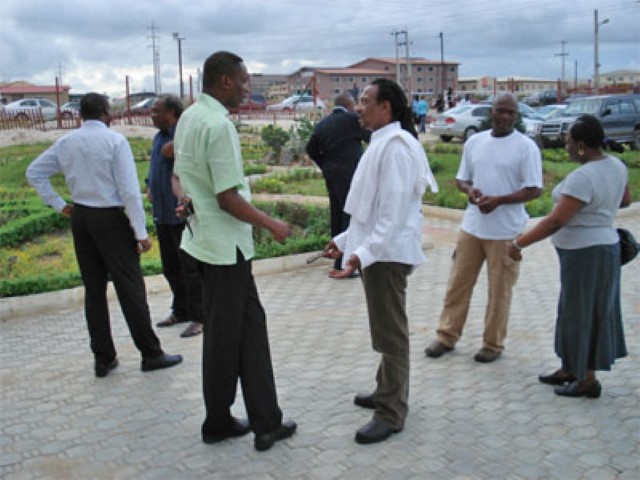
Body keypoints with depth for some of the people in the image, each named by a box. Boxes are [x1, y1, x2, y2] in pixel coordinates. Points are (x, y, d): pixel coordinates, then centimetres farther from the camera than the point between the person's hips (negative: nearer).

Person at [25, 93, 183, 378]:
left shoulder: (66, 142, 6)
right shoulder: (114, 140, -11)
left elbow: (34, 173, 11)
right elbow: (129, 190, -15)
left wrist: (59, 205, 12)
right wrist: (141, 233, -13)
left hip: (80, 218, 6)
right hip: (110, 218, -6)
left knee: (94, 288, 11)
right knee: (130, 288, 0)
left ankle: (103, 358, 17)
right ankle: (151, 354, 7)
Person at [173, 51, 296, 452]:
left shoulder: (188, 118, 10)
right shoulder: (219, 125, -20)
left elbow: (180, 176, 19)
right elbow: (228, 198, -22)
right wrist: (273, 225, -11)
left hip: (205, 238, 9)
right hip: (226, 244, -9)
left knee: (250, 325, 13)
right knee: (225, 336, 5)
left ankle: (265, 420, 21)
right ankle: (218, 423, 22)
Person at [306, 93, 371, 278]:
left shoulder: (322, 123, 9)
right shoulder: (352, 119, -8)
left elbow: (311, 148, 8)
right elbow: (370, 137, 3)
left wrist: (325, 165, 14)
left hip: (330, 174, 7)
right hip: (349, 174, -7)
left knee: (337, 216, 15)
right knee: (351, 216, -5)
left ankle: (338, 257, 25)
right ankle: (341, 265, -8)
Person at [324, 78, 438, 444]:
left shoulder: (396, 146, -18)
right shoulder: (382, 143, 14)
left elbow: (395, 209, -25)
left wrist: (365, 252, -30)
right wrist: (345, 239, 19)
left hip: (388, 253, -10)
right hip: (376, 251, 10)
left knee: (391, 334, -1)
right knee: (386, 331, 21)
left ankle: (391, 414, 10)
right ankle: (388, 391, 36)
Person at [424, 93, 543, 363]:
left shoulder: (526, 146, -8)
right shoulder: (474, 142, 6)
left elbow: (534, 189, -10)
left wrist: (498, 200, -21)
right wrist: (469, 190, -9)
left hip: (506, 231, -4)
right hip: (471, 226, 4)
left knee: (499, 290, 6)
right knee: (457, 283, 10)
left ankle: (493, 343, 21)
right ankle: (447, 336, 23)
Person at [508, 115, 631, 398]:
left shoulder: (582, 177, -25)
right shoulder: (616, 166, 4)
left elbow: (556, 221, -28)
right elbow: (625, 200, 20)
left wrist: (519, 243, -24)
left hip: (585, 254, -9)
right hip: (603, 246, 9)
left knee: (583, 313, 3)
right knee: (578, 311, 18)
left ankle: (588, 381, 16)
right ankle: (569, 369, 30)